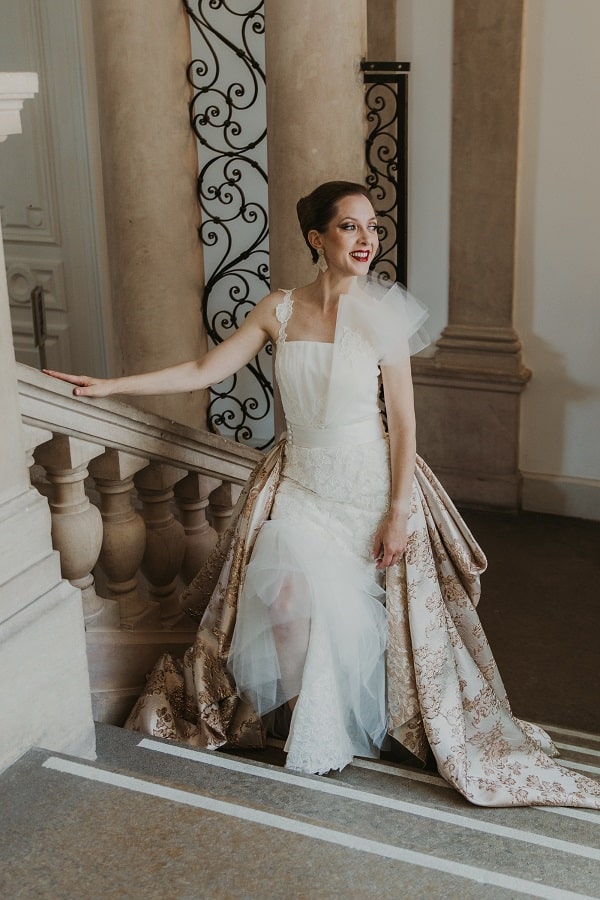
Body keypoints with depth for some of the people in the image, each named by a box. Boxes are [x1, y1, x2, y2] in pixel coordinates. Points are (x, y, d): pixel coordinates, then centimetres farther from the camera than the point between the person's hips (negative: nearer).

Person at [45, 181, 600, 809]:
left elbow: (403, 423, -6)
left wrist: (399, 512, -10)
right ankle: (301, 716, 8)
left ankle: (336, 727, 24)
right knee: (291, 591, -16)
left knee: (348, 609, -4)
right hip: (298, 483, 2)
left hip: (368, 485, -1)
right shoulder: (280, 309, -2)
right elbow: (205, 371, 1)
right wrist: (109, 387, -2)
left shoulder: (383, 318, -8)